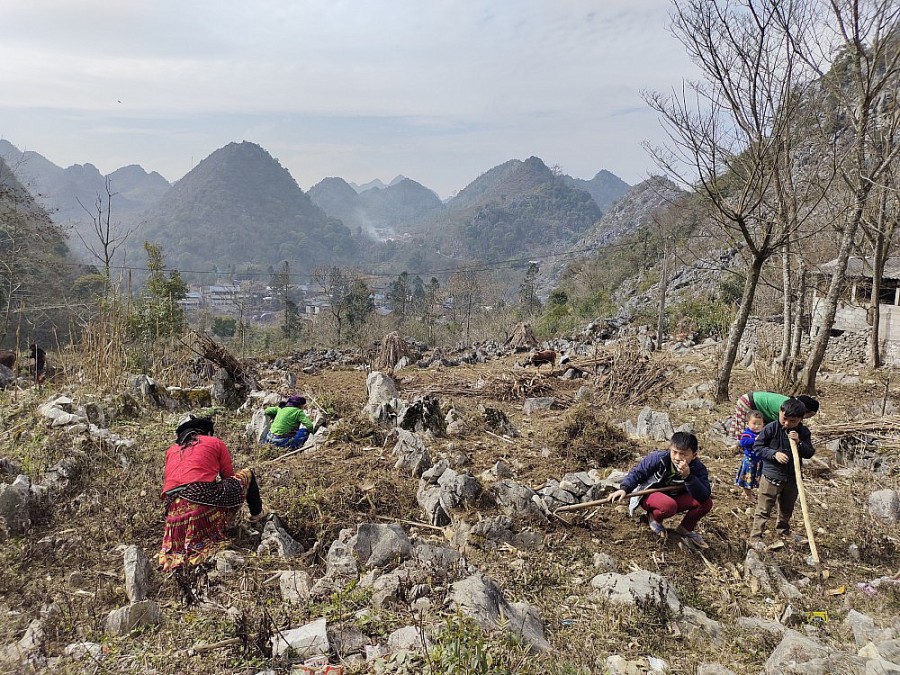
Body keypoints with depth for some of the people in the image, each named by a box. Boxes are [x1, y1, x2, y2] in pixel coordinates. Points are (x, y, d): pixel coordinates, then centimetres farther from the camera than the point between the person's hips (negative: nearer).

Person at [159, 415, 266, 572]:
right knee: (247, 474, 20)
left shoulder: (171, 450, 25)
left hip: (174, 511, 4)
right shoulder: (215, 443, 15)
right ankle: (257, 513, 37)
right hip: (206, 498, -4)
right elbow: (229, 477, 19)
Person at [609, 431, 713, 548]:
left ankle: (686, 528, 9)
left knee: (706, 503, -19)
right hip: (649, 495, -4)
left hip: (674, 497, 4)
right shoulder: (658, 458, -25)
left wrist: (688, 477, -43)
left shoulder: (698, 468, -18)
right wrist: (624, 488, -28)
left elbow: (705, 496, -30)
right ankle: (654, 518, 0)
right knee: (669, 505, -39)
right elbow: (637, 472, -14)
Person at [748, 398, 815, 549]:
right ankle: (755, 537, 4)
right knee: (764, 509, -1)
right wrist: (774, 453, -22)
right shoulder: (771, 428, -13)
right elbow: (757, 447, -9)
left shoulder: (803, 432, -3)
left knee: (787, 509, 24)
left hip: (792, 478, 4)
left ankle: (784, 532, 45)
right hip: (771, 476, -4)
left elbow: (809, 453, -5)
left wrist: (799, 443, -23)